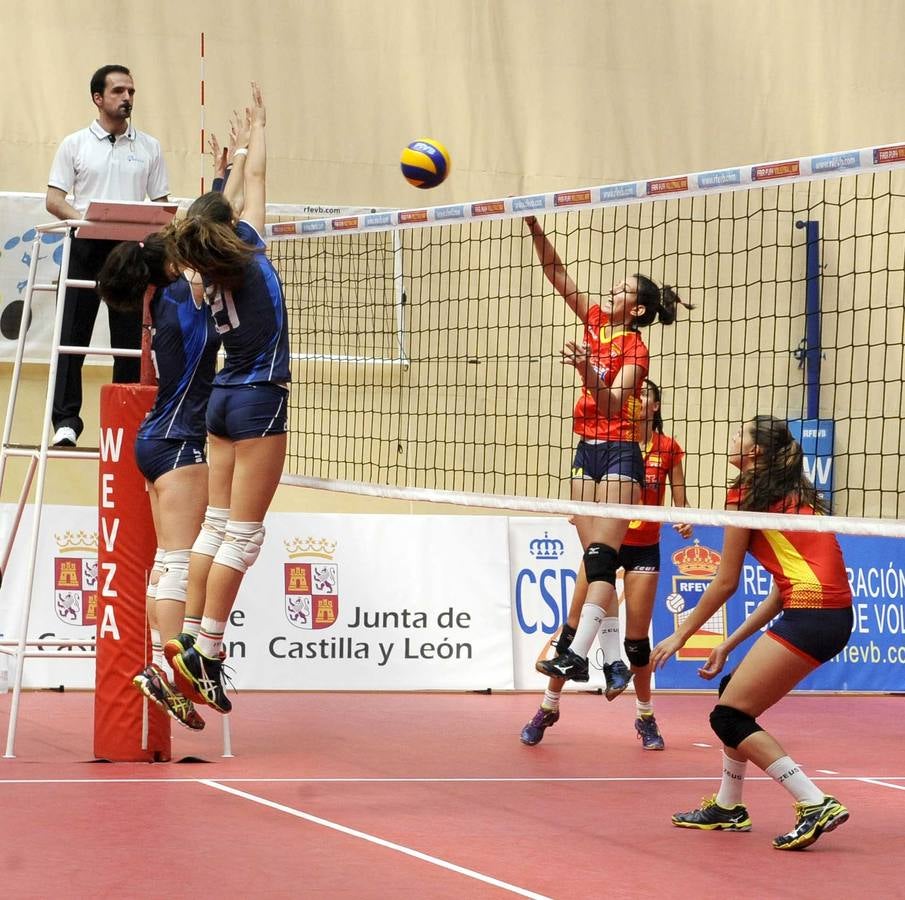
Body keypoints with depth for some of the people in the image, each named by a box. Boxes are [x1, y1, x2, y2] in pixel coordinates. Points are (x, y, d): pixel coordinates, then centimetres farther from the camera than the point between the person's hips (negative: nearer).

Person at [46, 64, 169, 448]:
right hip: (85, 250, -2)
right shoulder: (74, 145, 6)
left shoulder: (149, 147, 10)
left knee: (131, 340, 2)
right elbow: (54, 199, 2)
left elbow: (161, 205, 12)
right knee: (72, 336, -6)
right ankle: (66, 419, -4)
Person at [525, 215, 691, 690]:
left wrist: (587, 370, -35)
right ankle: (613, 661, 6)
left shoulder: (635, 348, -9)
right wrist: (535, 230, -3)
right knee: (595, 562, 4)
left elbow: (612, 403, -20)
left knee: (602, 557, -14)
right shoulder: (596, 320, 9)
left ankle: (577, 653, -23)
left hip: (619, 454, -7)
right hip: (587, 451, 7)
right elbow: (557, 274, 7)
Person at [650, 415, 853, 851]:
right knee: (734, 693, 22)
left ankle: (817, 805, -12)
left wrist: (681, 634, 12)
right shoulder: (793, 494, 22)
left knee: (729, 717, -3)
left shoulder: (747, 493, -1)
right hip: (836, 614, 9)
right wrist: (730, 644, 23)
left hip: (809, 615, -9)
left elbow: (726, 582, 1)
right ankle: (728, 807, 30)